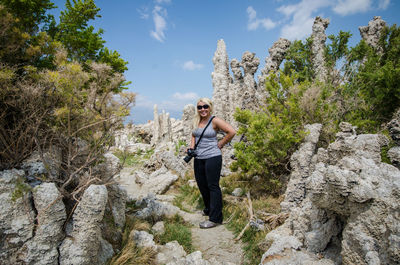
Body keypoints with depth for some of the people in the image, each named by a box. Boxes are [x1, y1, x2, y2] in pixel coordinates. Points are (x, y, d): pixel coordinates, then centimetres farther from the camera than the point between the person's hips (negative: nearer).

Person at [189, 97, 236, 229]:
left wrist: (220, 144, -8)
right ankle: (209, 209, 39)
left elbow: (232, 132, -14)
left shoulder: (215, 121, -10)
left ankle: (215, 218, 6)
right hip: (198, 158, 8)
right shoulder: (197, 121, 10)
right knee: (201, 185, 17)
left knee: (213, 186, -3)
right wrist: (192, 147, 9)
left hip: (212, 157, -7)